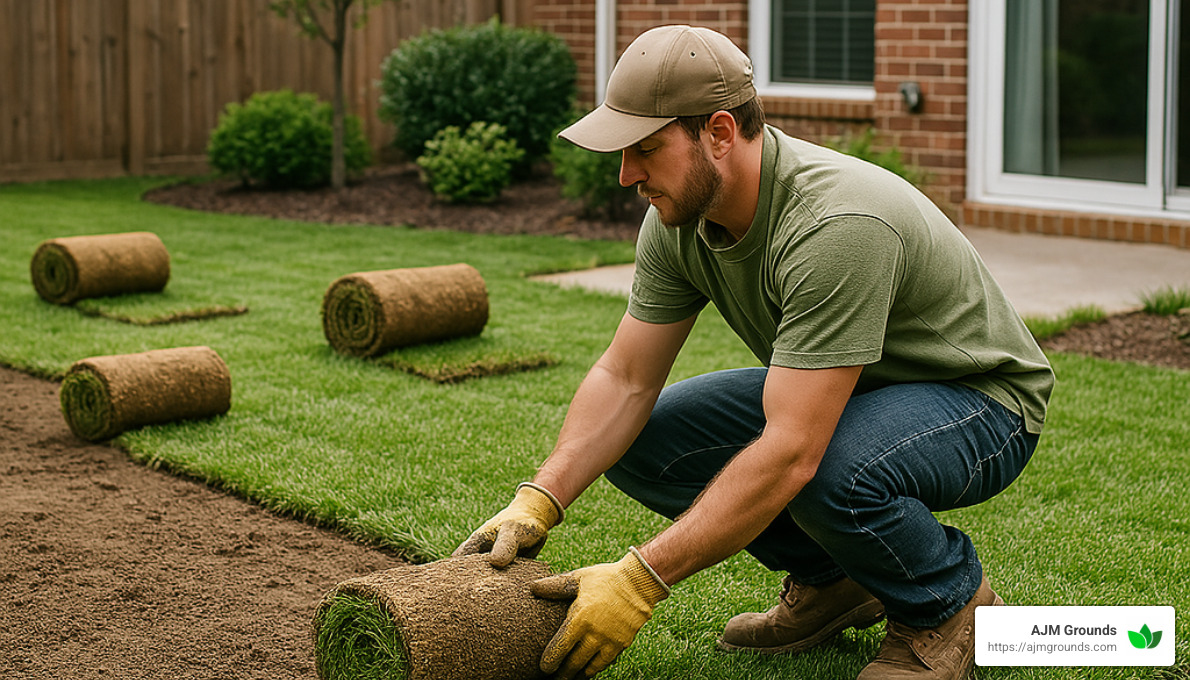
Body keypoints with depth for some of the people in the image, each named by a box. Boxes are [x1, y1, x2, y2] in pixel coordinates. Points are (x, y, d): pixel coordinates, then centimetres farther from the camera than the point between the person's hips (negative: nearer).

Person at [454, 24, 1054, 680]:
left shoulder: (835, 226, -37)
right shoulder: (679, 217, -11)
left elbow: (791, 453, -40)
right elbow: (626, 380, -5)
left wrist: (640, 579, -39)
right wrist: (537, 502, -21)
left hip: (977, 399, -7)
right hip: (827, 392, 8)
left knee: (830, 470, -39)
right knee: (638, 440, -7)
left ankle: (951, 604, -5)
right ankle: (831, 579, 10)